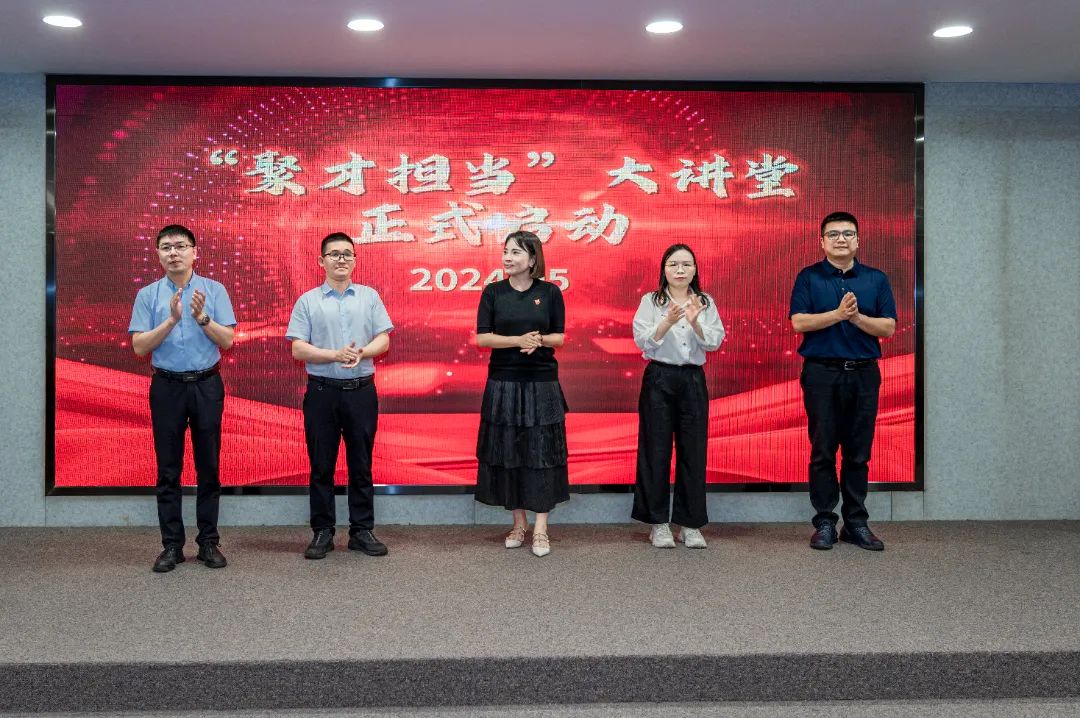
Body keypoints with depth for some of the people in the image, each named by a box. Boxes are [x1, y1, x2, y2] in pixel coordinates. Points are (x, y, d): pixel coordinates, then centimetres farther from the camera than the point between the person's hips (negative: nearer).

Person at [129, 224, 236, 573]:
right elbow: (139, 347, -4)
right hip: (167, 386, 0)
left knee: (208, 466, 5)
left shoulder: (214, 290, 1)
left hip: (207, 385, 0)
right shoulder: (148, 295, 2)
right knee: (168, 469, 5)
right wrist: (171, 319, -15)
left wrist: (202, 317, -18)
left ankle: (209, 541, 14)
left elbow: (227, 340, -2)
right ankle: (172, 544, 13)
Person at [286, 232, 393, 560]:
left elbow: (383, 340, 3)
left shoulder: (369, 297, 8)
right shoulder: (308, 301, 3)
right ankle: (322, 532, 15)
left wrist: (361, 353, -17)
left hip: (361, 390, 1)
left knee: (361, 465, 7)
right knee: (321, 465, 5)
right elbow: (298, 349, -3)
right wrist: (335, 355, -17)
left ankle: (362, 531, 16)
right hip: (322, 391, -1)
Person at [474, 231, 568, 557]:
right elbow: (481, 337, -4)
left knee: (541, 451, 0)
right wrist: (518, 340, -17)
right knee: (508, 451, 5)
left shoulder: (550, 292, 0)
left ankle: (540, 528, 8)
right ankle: (519, 524, 19)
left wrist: (539, 340, -17)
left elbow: (559, 337, 4)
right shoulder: (493, 292, 1)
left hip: (542, 383, -1)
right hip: (503, 383, 1)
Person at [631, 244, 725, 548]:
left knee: (694, 450, 3)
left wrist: (695, 322, -19)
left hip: (693, 380, 2)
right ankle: (658, 523, 12)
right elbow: (643, 341, -8)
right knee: (657, 450, 2)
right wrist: (668, 321, -23)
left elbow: (714, 343, -2)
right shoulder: (651, 301, 1)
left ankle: (690, 524, 12)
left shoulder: (706, 303, 7)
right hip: (659, 379, -2)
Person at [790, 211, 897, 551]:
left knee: (858, 453, 7)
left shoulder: (876, 279, 9)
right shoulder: (808, 277, 4)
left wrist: (857, 317, -13)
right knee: (822, 452, 2)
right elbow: (799, 322, -7)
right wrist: (838, 313, -16)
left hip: (864, 374, 2)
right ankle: (824, 523, 11)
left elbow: (888, 327, 3)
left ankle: (856, 523, 16)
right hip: (822, 373, -2)